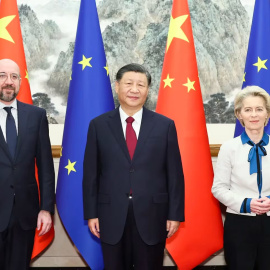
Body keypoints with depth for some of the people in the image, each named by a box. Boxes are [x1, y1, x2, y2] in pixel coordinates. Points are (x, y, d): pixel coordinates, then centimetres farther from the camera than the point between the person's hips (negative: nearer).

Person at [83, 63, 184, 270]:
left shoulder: (165, 125, 1)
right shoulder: (98, 125, 2)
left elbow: (174, 174, 1)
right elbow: (91, 173, 3)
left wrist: (175, 214, -2)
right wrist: (91, 214, 0)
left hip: (152, 216, 0)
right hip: (111, 217, 1)